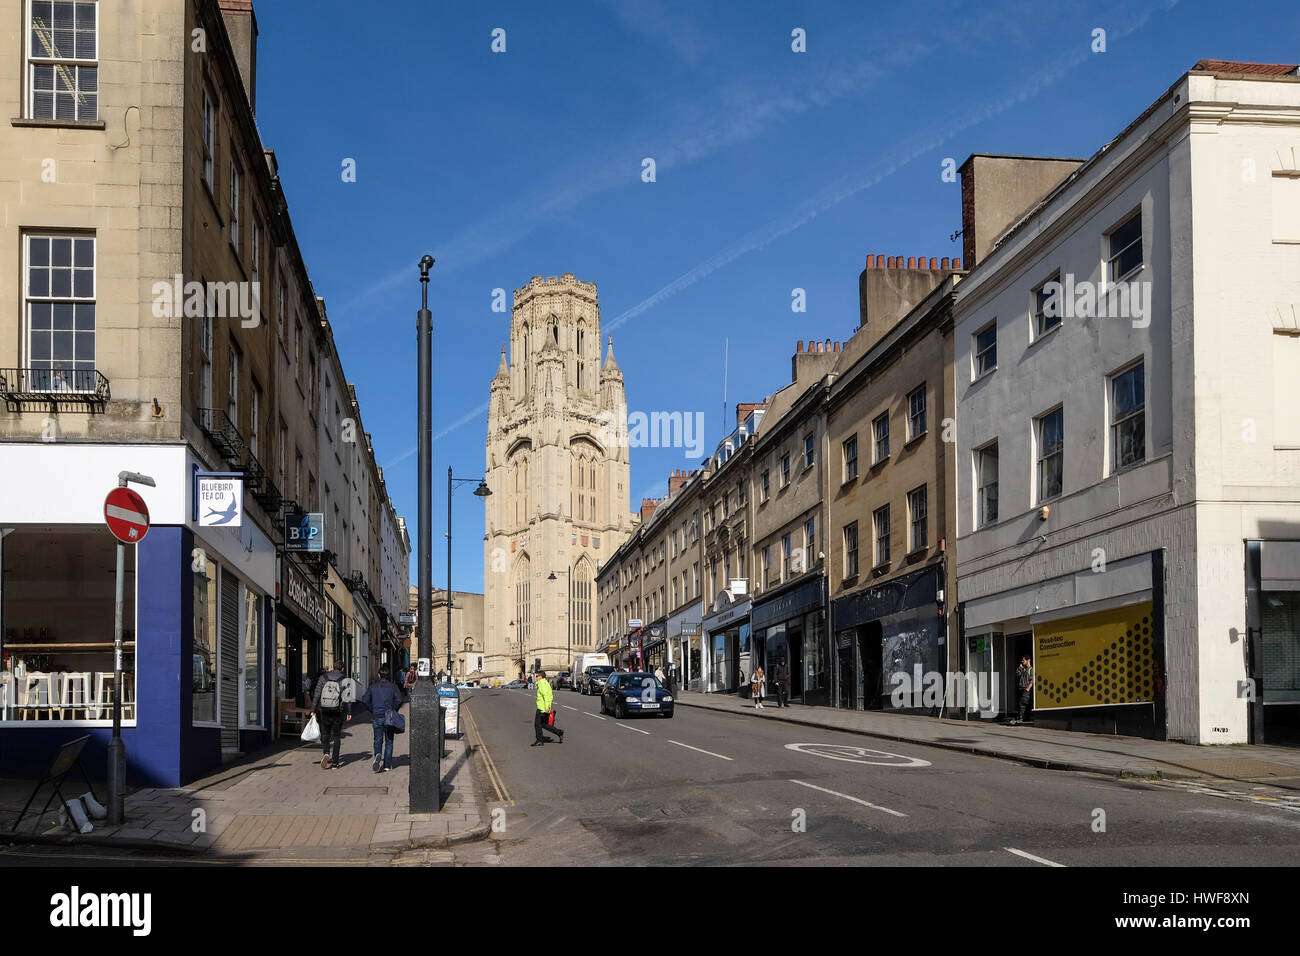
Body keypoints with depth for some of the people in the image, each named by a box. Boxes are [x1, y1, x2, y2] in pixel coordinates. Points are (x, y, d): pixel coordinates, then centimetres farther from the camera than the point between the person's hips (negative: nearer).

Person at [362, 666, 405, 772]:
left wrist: (372, 710, 8)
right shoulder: (393, 686, 0)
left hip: (376, 717, 1)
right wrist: (393, 711, 3)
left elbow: (365, 700, -4)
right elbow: (399, 700, -11)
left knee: (378, 740, 9)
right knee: (389, 741, 8)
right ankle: (387, 764, 8)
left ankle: (378, 755, -19)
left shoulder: (372, 686, 4)